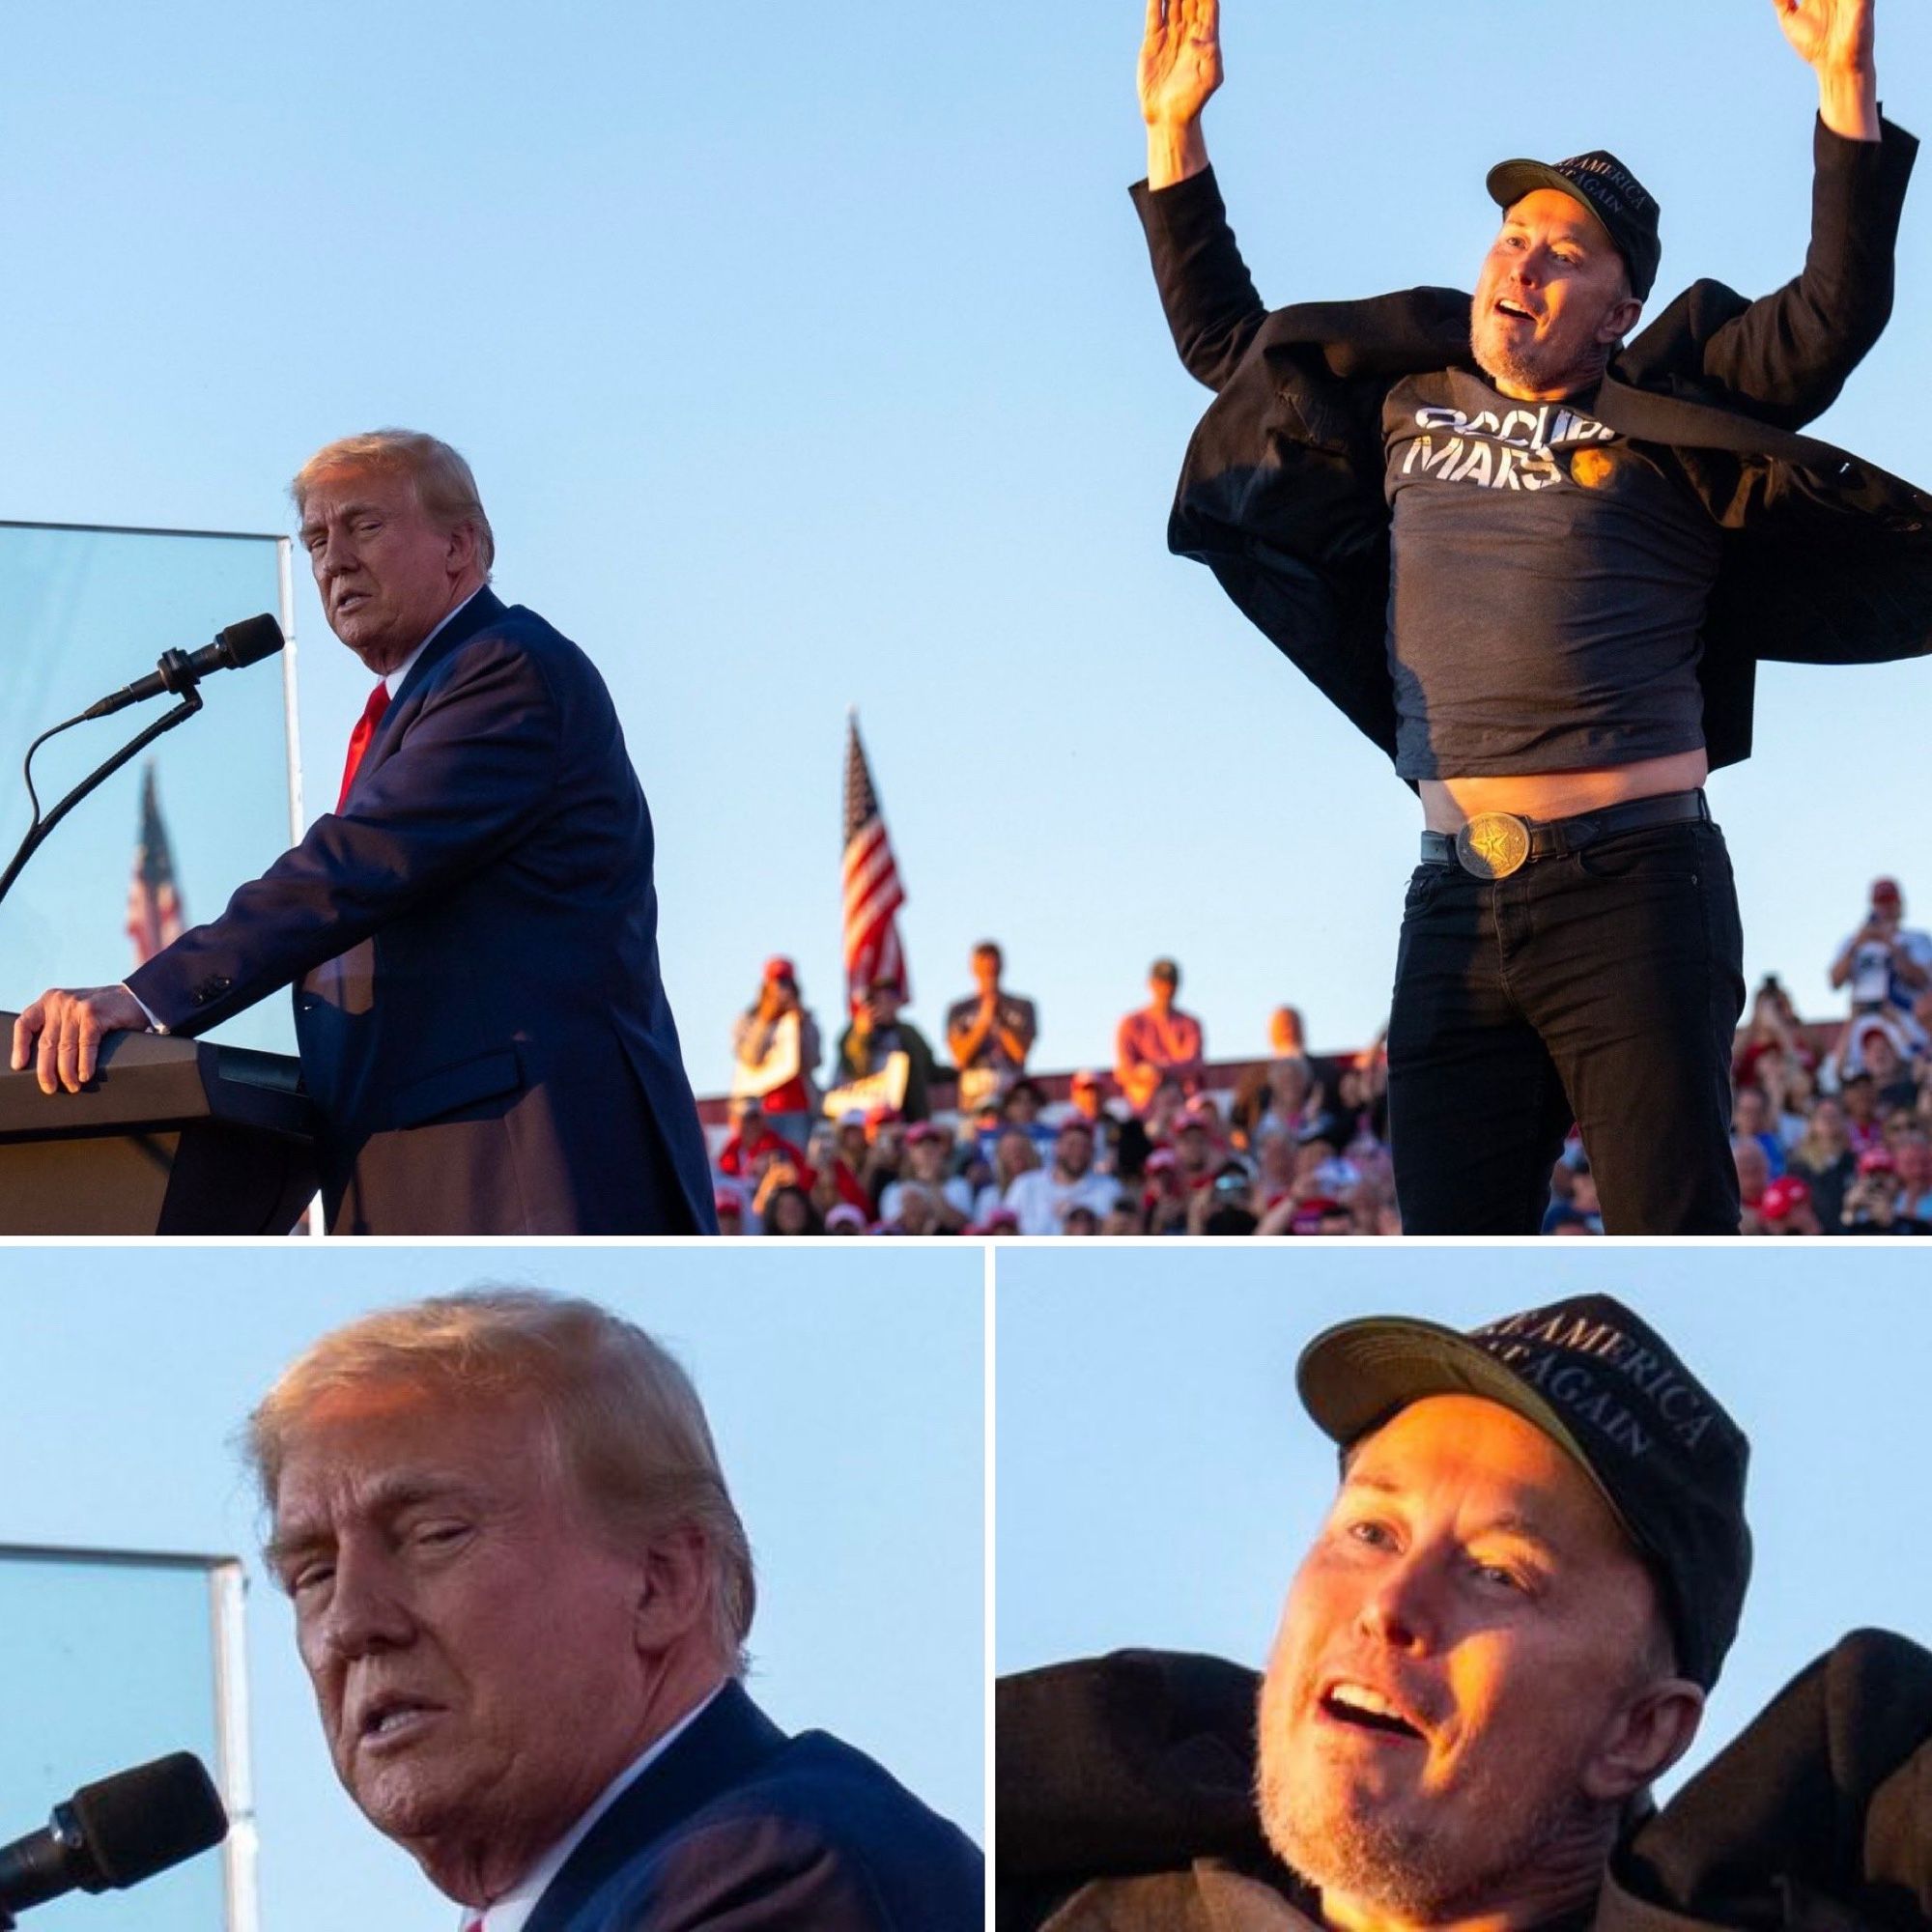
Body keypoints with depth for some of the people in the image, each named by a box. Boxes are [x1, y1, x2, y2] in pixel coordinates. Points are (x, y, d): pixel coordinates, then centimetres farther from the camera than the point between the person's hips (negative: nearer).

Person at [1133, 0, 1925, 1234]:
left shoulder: (1662, 425, 4)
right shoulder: (1403, 407, 19)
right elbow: (1224, 341, 30)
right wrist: (1176, 131, 26)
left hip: (1632, 888, -5)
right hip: (1456, 902, 5)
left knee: (1675, 1238, -8)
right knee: (1451, 1241, 5)